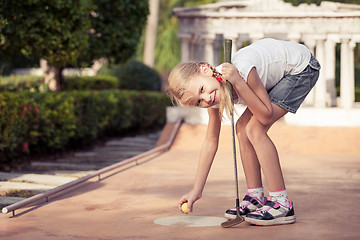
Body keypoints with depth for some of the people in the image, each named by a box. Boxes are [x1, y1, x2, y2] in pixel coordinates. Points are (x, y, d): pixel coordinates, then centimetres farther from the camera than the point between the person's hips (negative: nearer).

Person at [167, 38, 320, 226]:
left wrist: (238, 82, -36)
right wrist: (196, 191, -3)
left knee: (255, 129, -18)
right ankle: (255, 198, 10)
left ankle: (281, 203, -16)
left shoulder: (243, 69, -34)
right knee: (242, 127, 0)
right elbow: (211, 142, -2)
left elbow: (266, 116, -28)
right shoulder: (213, 98, -10)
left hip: (301, 67, -8)